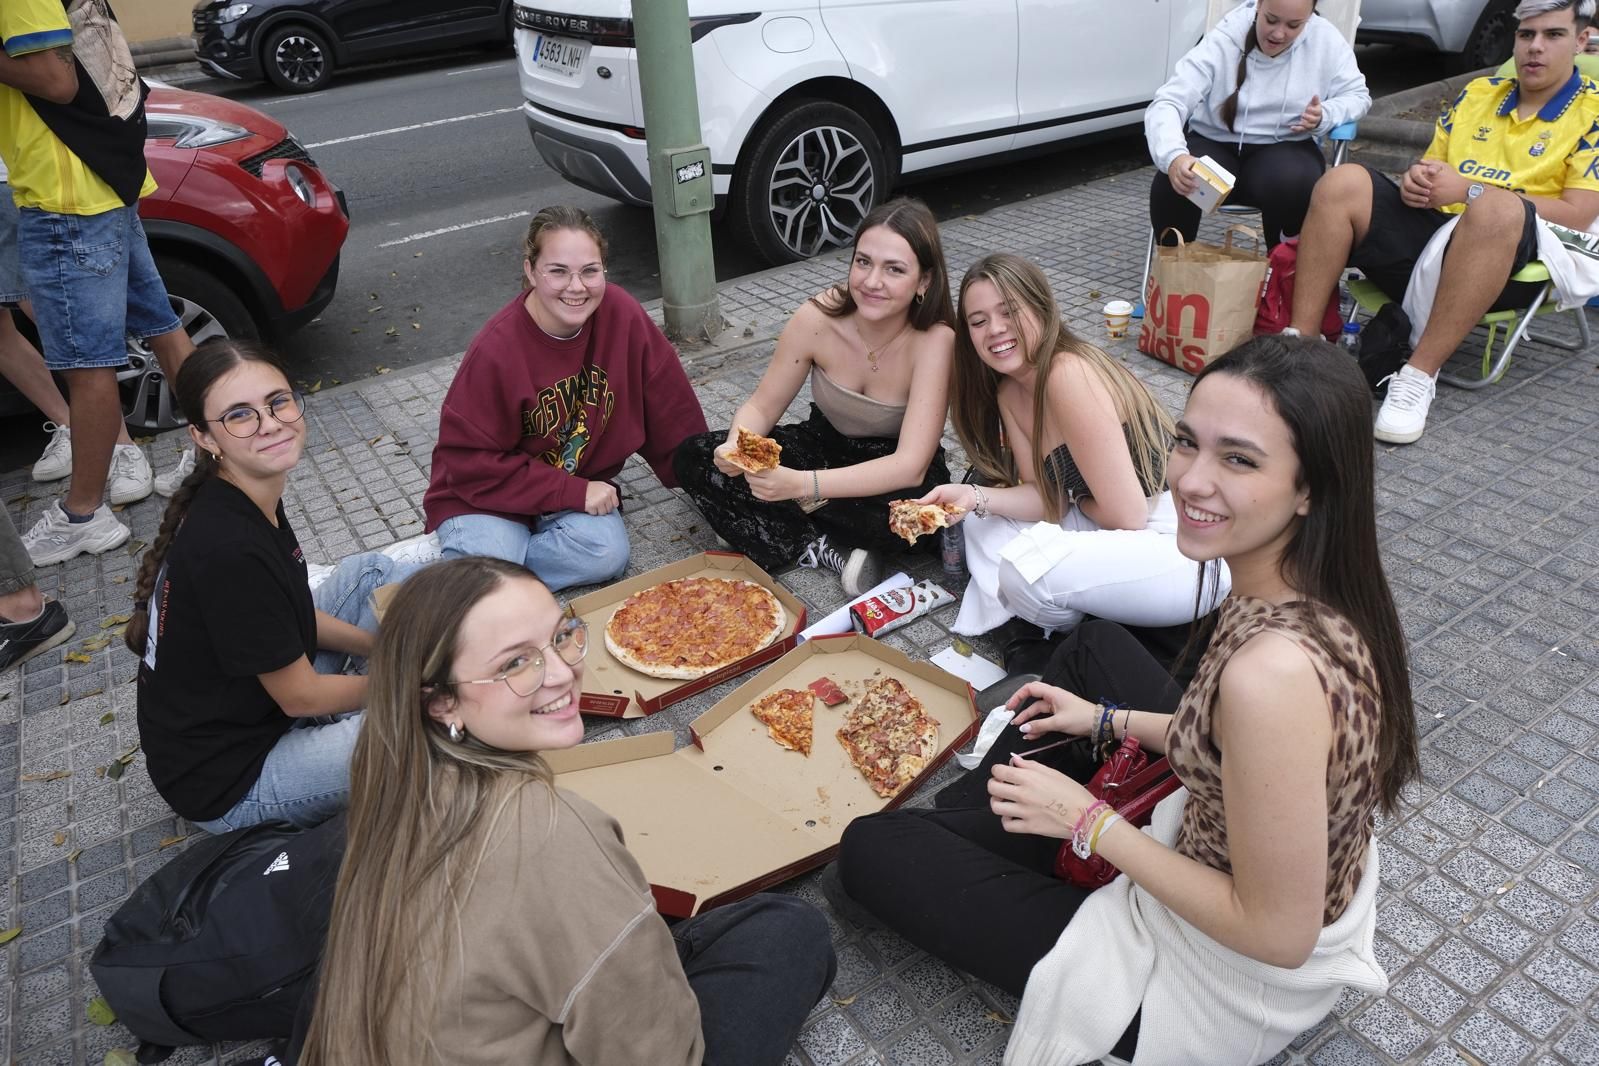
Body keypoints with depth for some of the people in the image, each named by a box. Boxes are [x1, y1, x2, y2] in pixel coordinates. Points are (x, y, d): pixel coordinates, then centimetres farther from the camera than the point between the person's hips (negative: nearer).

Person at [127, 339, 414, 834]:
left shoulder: (242, 500, -4)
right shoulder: (230, 550, -31)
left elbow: (295, 614, 10)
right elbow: (300, 696, -20)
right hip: (226, 783, -9)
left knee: (372, 570, 11)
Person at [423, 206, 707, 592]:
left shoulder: (621, 315, -15)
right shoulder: (495, 351, -24)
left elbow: (669, 407, -4)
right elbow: (470, 462, -19)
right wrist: (574, 492, -22)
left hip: (581, 483, 4)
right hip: (489, 493, -4)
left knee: (607, 553, -25)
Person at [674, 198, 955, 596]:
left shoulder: (935, 340, -28)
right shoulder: (818, 316, -19)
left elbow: (910, 467, -35)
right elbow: (762, 406, -8)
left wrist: (801, 485, -47)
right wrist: (737, 446, -33)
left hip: (892, 471, -3)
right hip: (822, 446, 4)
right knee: (692, 458, -15)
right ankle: (831, 551, -20)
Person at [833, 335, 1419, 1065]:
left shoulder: (1273, 670, -39)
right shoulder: (1325, 590, -13)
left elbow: (1278, 935, -28)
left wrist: (1089, 825, -19)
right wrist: (1112, 720, 8)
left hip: (1228, 985, -7)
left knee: (872, 850, 1)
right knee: (1098, 642, 24)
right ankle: (1012, 794, 40)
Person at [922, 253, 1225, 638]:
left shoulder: (1069, 375, -23)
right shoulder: (1008, 392, 4)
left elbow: (1126, 514, -23)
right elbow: (1047, 499, 1)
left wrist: (1079, 502, -2)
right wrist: (975, 497, -15)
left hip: (1188, 548, -8)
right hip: (1125, 534, 9)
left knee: (1027, 569, -25)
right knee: (982, 518, 3)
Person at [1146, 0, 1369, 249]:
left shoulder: (1326, 40, -7)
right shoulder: (1222, 41, -16)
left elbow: (1357, 95, 7)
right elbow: (1167, 103, -26)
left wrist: (1325, 115, -17)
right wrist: (1174, 156, -46)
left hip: (1284, 149, 1)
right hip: (1214, 144, -1)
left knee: (1293, 183, -34)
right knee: (1174, 185, -33)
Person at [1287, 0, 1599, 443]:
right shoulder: (1477, 92, 22)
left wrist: (1468, 191, -12)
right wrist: (1416, 181, -2)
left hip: (1509, 260, -4)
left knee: (1496, 206, -39)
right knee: (1343, 182, -18)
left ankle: (1420, 375, -38)